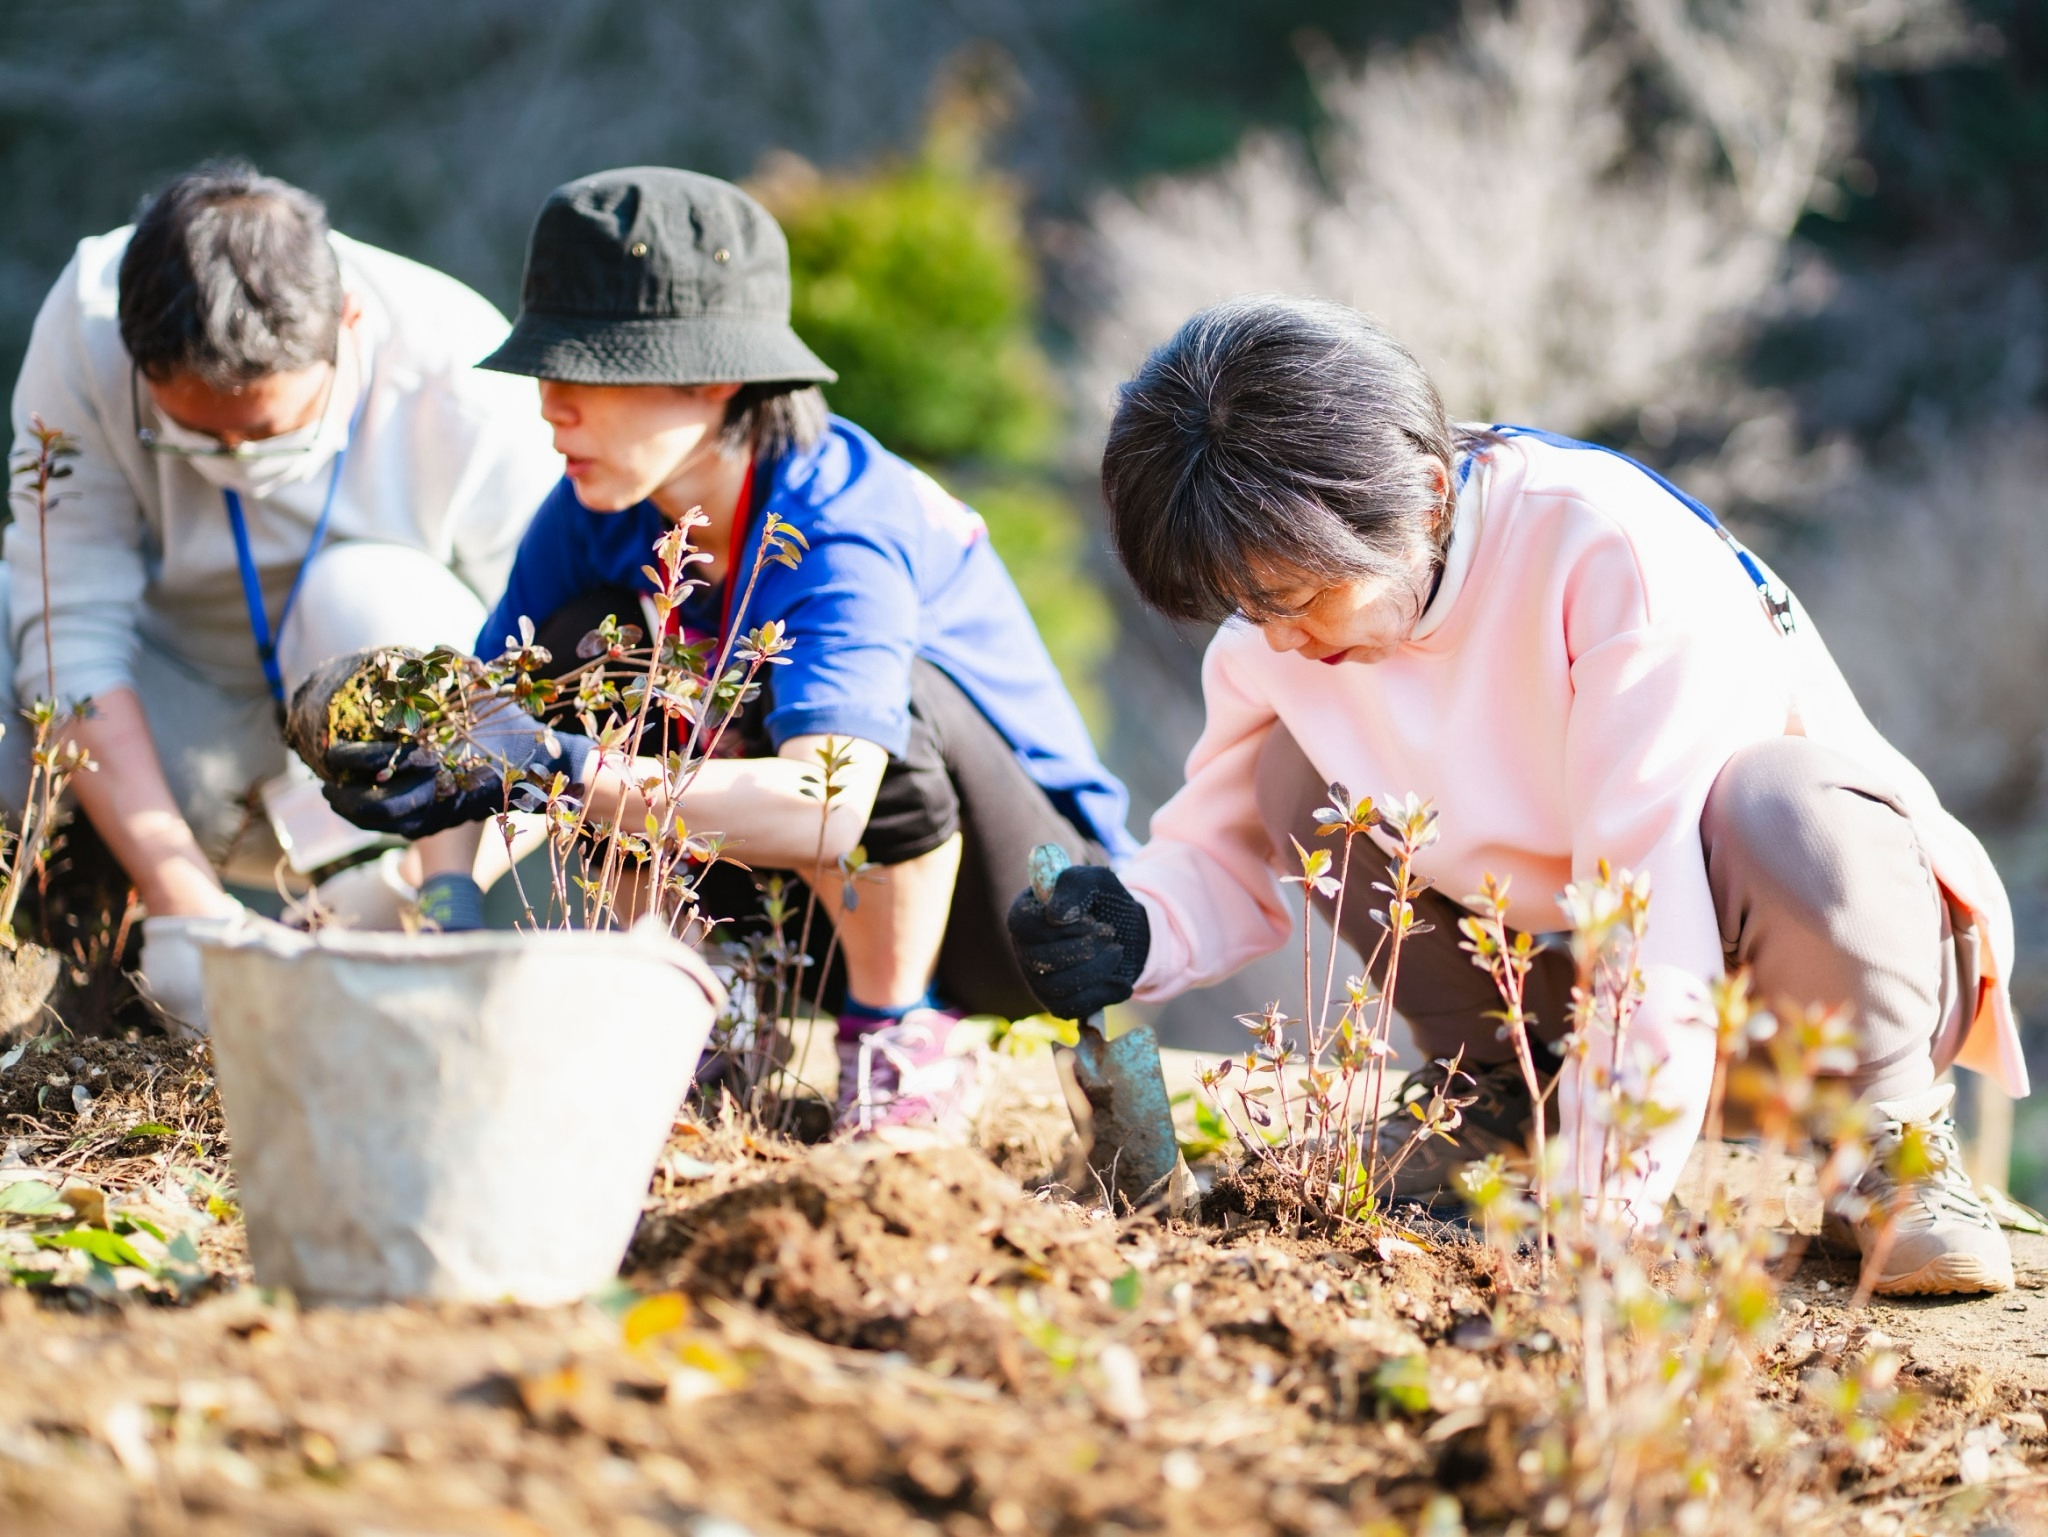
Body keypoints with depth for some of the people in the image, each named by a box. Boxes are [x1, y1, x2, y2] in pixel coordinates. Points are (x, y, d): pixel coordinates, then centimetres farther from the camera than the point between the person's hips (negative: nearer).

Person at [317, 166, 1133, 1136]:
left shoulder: (843, 530, -31)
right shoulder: (596, 510, -10)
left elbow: (825, 805, -47)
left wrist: (566, 775, -53)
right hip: (824, 908, 6)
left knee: (839, 685, -35)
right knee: (582, 646, -14)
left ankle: (900, 1041, -14)